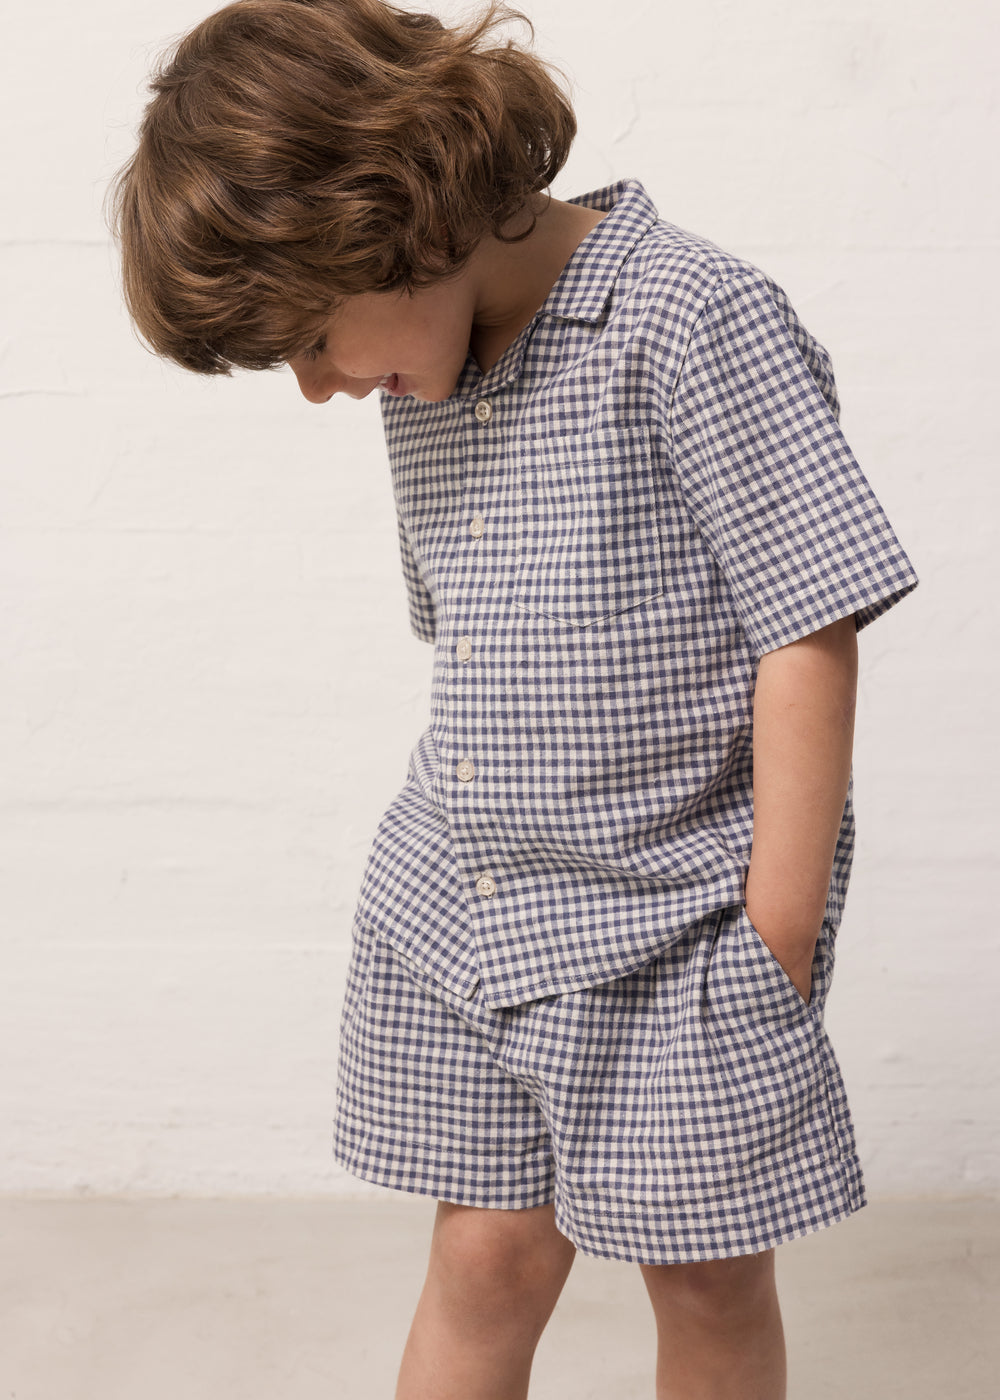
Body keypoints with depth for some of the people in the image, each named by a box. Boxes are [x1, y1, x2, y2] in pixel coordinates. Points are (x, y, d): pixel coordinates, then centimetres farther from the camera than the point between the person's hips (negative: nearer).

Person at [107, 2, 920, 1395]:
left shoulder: (692, 318, -15)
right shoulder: (420, 373, 9)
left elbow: (810, 632, -16)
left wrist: (779, 935, -15)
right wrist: (478, 866, 12)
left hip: (675, 915, -6)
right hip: (460, 912, 6)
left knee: (706, 1272, 8)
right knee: (489, 1251, 9)